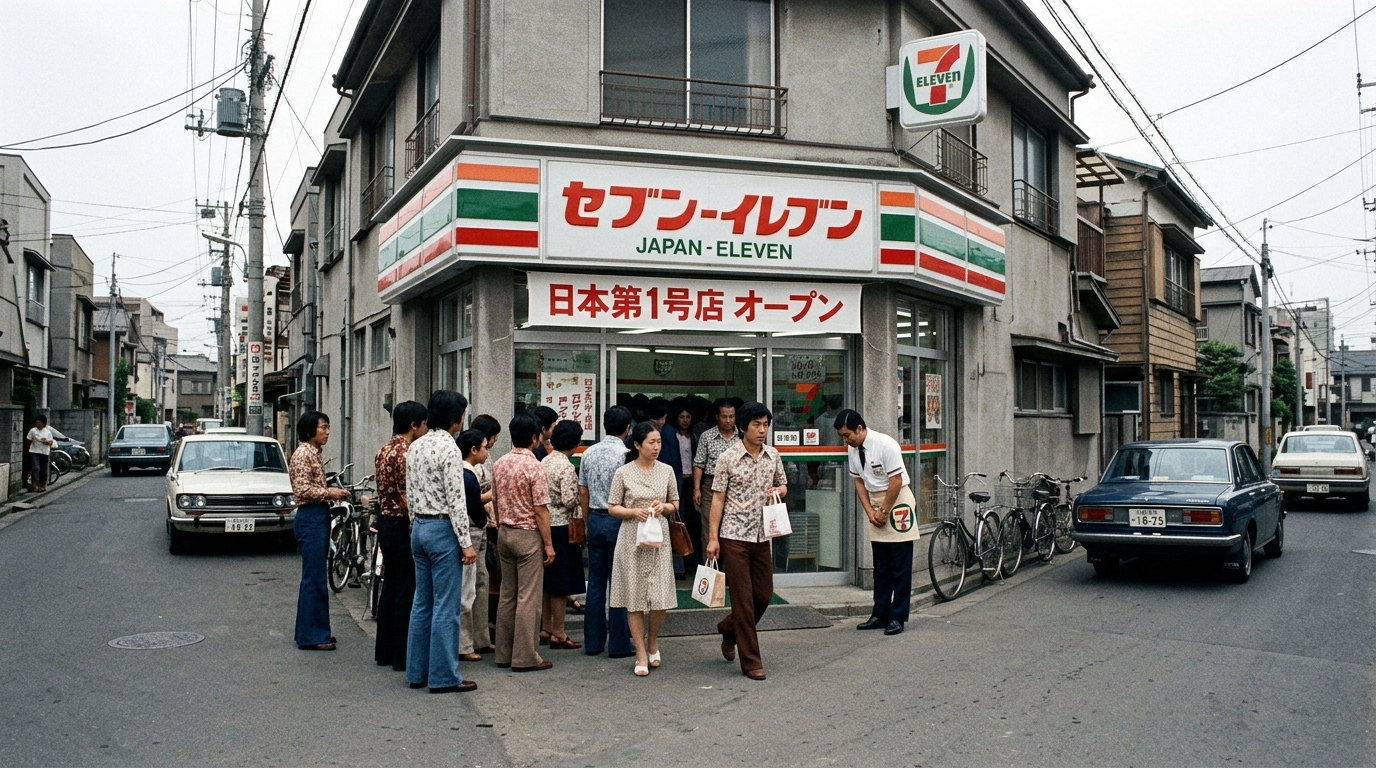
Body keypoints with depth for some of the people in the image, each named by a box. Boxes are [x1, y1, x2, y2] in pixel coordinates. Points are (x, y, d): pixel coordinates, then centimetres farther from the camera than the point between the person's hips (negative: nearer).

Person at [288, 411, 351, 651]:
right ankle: (310, 636, -2)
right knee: (314, 578, -7)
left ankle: (316, 630, 21)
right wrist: (329, 493, -15)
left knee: (315, 577, 14)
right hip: (310, 518, -10)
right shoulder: (303, 453, -12)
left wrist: (333, 494, 12)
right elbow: (302, 490, -20)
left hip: (319, 517, 10)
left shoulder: (315, 453, 17)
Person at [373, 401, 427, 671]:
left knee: (391, 585, 15)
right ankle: (403, 655, 1)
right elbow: (407, 497, -21)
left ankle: (385, 651, 21)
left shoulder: (384, 450, 13)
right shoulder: (405, 453, -18)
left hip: (385, 521, 10)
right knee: (408, 589, -3)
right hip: (402, 525, -10)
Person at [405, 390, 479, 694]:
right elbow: (456, 500, -18)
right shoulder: (448, 448, -15)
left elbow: (410, 495, 15)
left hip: (418, 527, 9)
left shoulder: (415, 446, 10)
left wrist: (418, 525, 21)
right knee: (446, 607, -2)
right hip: (443, 529, -9)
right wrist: (465, 542, -15)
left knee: (422, 603, 14)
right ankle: (443, 676, 3)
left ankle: (417, 672, 21)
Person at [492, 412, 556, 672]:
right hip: (528, 535, -7)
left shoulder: (499, 465, 6)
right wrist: (548, 544, -10)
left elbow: (495, 502, 12)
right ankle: (525, 657, 1)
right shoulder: (534, 467, -16)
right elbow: (540, 510, -15)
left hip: (504, 533, 7)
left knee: (507, 594, 13)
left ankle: (504, 653, 18)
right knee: (528, 597, -2)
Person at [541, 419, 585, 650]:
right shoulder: (567, 468, -17)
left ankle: (547, 629, 25)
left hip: (545, 525, 8)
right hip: (561, 527, -8)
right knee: (561, 583, 1)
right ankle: (558, 633, 7)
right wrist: (580, 497, -2)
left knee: (549, 581, 16)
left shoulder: (544, 462, 8)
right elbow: (568, 501, -20)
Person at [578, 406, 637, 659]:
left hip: (595, 518, 6)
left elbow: (583, 493, 10)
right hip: (619, 521, -5)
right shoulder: (626, 455, -13)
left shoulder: (588, 453, 6)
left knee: (595, 582, 11)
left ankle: (593, 641, 17)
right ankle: (619, 644, 7)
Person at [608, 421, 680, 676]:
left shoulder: (666, 471, 5)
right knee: (634, 598, 1)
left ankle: (653, 642, 26)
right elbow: (612, 507, 0)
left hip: (659, 538, 2)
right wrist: (634, 512, -16)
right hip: (632, 538, -2)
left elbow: (675, 503, 14)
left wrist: (665, 507, -7)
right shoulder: (623, 473, -3)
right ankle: (641, 655, 12)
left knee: (661, 598, -2)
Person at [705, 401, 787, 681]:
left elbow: (783, 486, 19)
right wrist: (712, 537, -9)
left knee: (764, 595, 10)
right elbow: (718, 499, -6)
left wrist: (777, 490, -5)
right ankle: (751, 661, 9)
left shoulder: (773, 456, 6)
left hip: (762, 536, 5)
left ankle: (729, 628, 37)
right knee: (743, 599, -1)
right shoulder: (728, 458, -8)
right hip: (734, 536, -5)